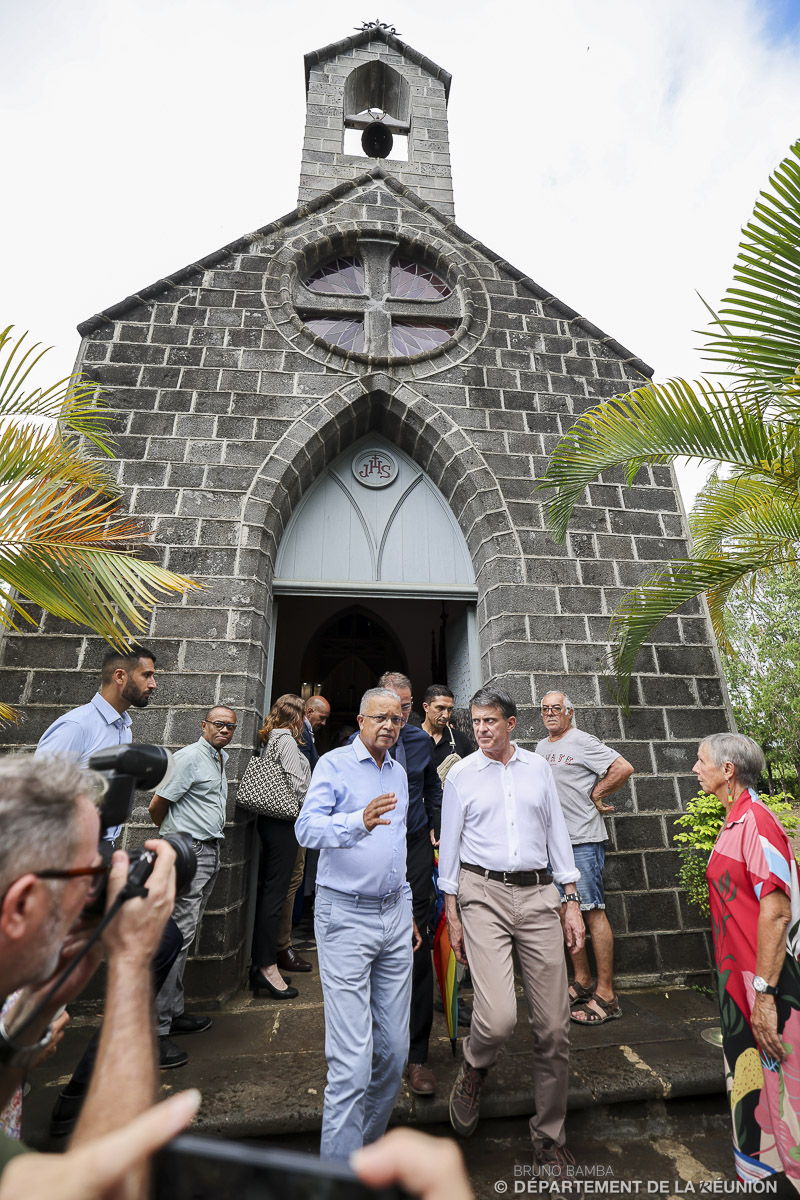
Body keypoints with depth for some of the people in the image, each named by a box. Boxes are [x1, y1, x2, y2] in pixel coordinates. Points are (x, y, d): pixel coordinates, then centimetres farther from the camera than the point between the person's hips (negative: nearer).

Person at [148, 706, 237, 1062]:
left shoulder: (221, 758, 14)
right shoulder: (190, 757, -14)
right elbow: (157, 805, -12)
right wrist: (176, 834, 5)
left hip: (211, 852, 9)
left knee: (184, 937, 16)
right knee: (177, 936, -5)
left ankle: (174, 1012, 28)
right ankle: (155, 1028, 4)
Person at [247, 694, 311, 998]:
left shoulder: (272, 739, 15)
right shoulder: (287, 739, -12)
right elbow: (296, 782, -18)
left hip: (271, 819, 9)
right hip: (283, 822, -9)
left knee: (269, 890, 15)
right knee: (275, 892, -2)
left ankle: (260, 962, 25)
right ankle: (267, 967, 6)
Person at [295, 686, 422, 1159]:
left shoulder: (399, 773, 11)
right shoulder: (334, 764, -9)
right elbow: (307, 827, -22)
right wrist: (360, 822, -40)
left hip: (394, 914, 6)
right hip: (346, 916, -6)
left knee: (394, 1049, 14)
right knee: (352, 1058, -4)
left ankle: (371, 1143, 35)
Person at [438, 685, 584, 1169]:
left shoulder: (538, 767, 6)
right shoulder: (461, 774, 0)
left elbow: (557, 833, 11)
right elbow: (449, 845, 6)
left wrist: (573, 902, 8)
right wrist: (452, 916, 5)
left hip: (537, 895, 3)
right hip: (484, 894, -2)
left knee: (555, 1027, 6)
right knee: (499, 1017, -14)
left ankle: (549, 1137, 31)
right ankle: (474, 1069, 21)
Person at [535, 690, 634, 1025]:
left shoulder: (580, 741, -9)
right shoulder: (541, 746, 14)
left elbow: (624, 768, -16)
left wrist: (595, 795, -8)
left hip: (583, 839, -7)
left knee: (593, 912, -2)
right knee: (567, 911, 13)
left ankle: (606, 995, 9)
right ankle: (582, 982, 26)